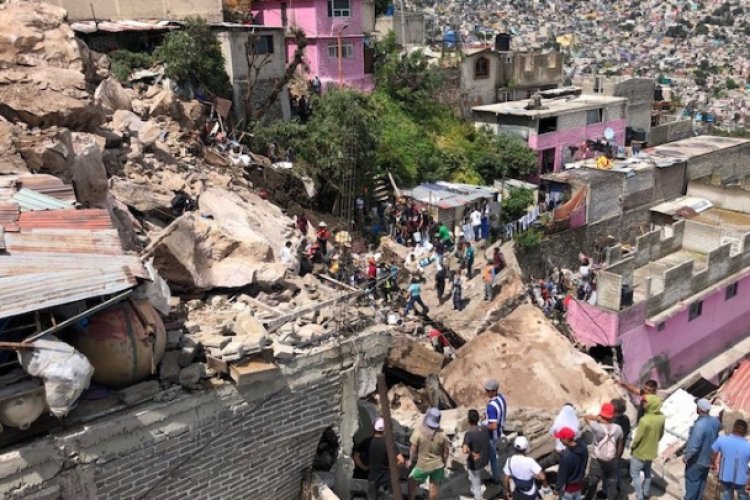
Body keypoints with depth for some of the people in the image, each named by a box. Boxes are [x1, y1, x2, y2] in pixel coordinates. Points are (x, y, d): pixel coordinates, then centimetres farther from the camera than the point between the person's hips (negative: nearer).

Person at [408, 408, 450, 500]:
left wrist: (410, 460, 3)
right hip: (438, 465, 2)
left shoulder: (418, 432, -23)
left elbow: (413, 449, -14)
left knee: (412, 481, 22)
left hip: (423, 465, -2)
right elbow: (446, 451, -6)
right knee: (434, 486, 20)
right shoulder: (442, 434, -16)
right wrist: (444, 463, 12)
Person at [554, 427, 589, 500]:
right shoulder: (583, 446, -16)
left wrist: (557, 487, -9)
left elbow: (562, 474, -24)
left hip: (568, 486, -7)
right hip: (579, 482, 7)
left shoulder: (566, 456, -38)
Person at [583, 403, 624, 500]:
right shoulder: (618, 428, -12)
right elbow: (620, 446, 1)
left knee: (592, 483, 15)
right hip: (612, 461, 2)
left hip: (597, 461, -2)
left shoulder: (597, 427, -25)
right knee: (612, 483, 20)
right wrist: (616, 456, 16)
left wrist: (598, 418, -14)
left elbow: (586, 417, -10)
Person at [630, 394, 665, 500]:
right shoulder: (661, 417, -13)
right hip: (652, 451, 7)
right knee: (647, 472, 27)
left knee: (635, 474, 12)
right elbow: (661, 434, 2)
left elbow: (638, 438, -24)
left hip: (640, 452, -7)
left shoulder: (645, 420, -35)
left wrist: (632, 447, -5)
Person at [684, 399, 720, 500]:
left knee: (692, 481, 8)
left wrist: (686, 456, -14)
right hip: (708, 458, 8)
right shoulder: (715, 421, -6)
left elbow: (694, 445, -29)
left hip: (697, 459, -8)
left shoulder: (700, 424, -33)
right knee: (702, 480, 21)